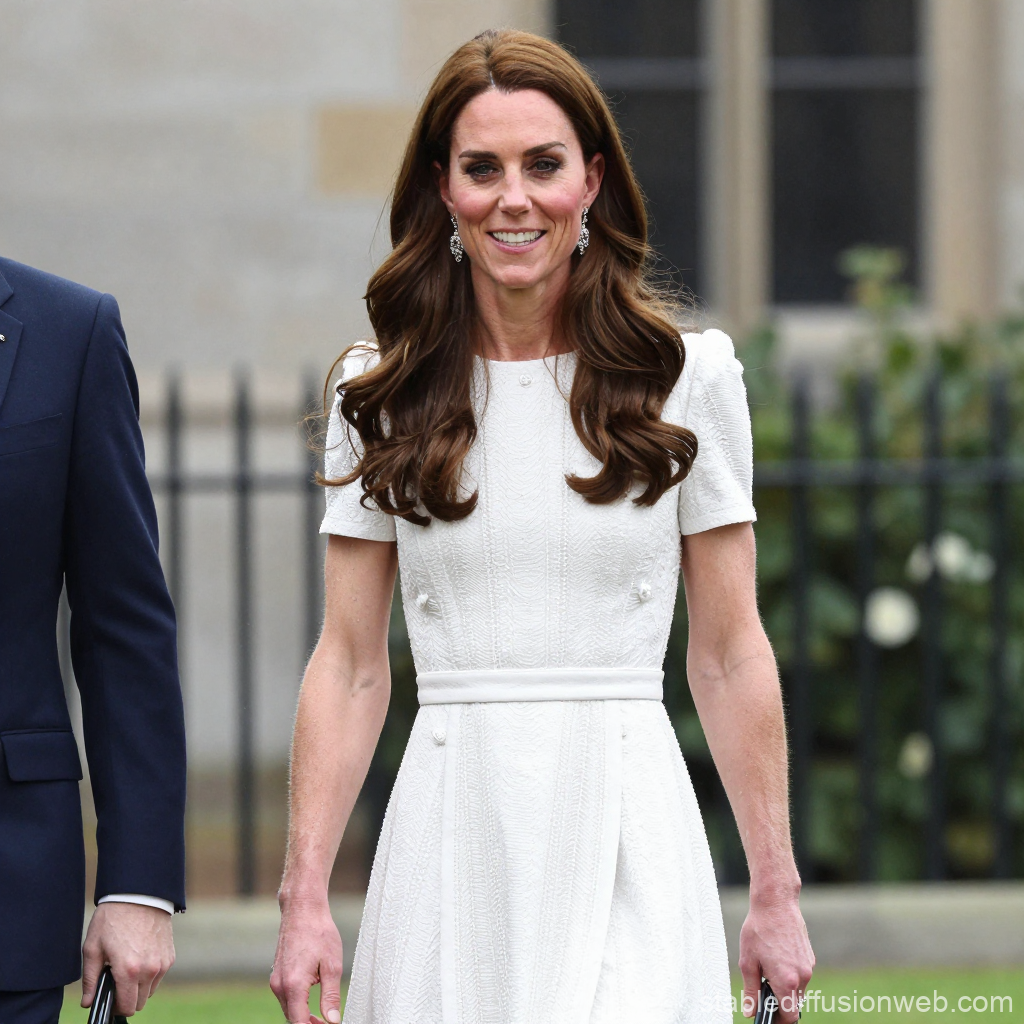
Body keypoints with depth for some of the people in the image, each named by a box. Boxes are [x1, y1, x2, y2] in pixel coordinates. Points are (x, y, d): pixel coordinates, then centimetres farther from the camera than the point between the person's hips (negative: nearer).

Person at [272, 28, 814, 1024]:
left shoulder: (688, 377, 3)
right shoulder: (382, 395, 6)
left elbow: (731, 657, 4)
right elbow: (349, 663, 6)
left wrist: (776, 895, 3)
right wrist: (303, 897, -1)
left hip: (630, 833, -1)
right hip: (450, 840, 1)